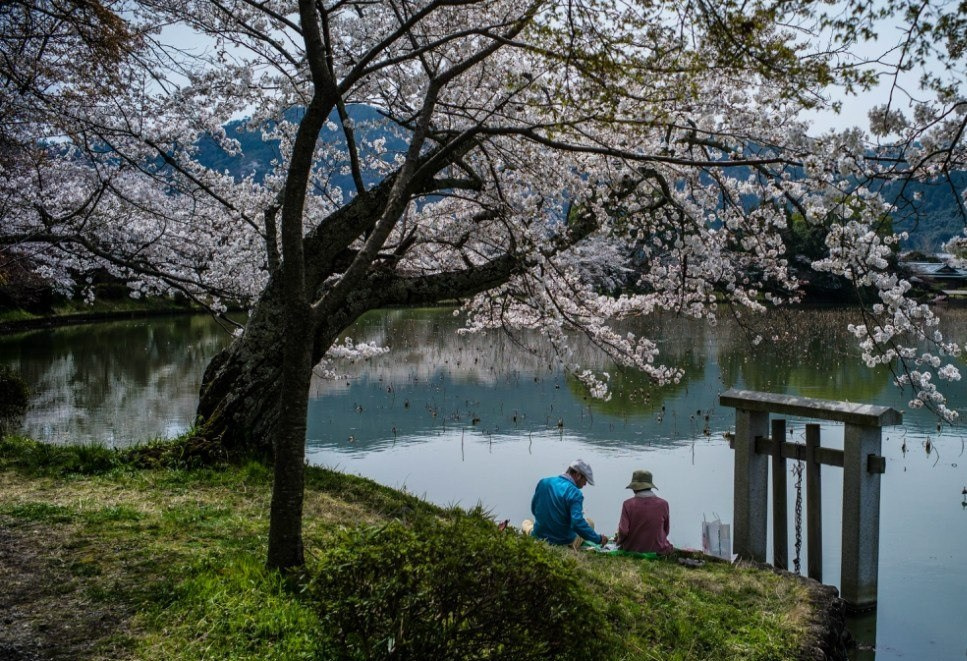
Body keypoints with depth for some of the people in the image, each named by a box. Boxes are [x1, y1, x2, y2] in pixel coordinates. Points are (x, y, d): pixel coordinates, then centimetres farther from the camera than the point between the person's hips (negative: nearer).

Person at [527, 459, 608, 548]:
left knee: (526, 522, 39)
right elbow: (577, 523, -30)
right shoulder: (574, 493, -22)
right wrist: (598, 539, -20)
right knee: (589, 523, 18)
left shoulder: (543, 482, -4)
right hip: (564, 543, -6)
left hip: (539, 537, 6)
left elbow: (534, 509, 7)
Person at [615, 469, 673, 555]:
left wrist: (619, 541, 7)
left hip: (633, 550, 1)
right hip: (658, 549, -1)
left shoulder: (628, 504, -10)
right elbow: (666, 530, 6)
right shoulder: (663, 504, -5)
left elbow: (623, 531, -14)